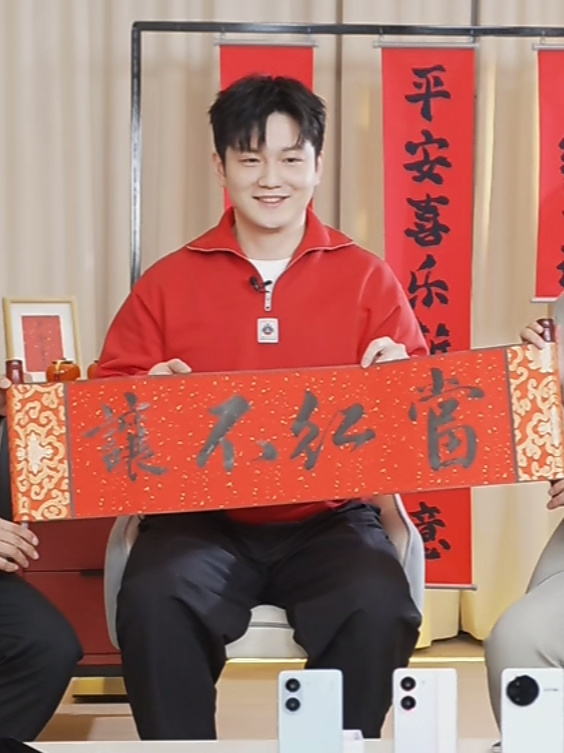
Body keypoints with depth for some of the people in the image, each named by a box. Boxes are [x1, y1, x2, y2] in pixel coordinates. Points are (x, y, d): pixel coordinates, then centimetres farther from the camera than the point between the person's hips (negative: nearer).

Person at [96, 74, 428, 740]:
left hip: (329, 520, 0)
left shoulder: (366, 277, 9)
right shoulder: (168, 282, 9)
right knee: (153, 600, -31)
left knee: (377, 607, -30)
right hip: (202, 519, 0)